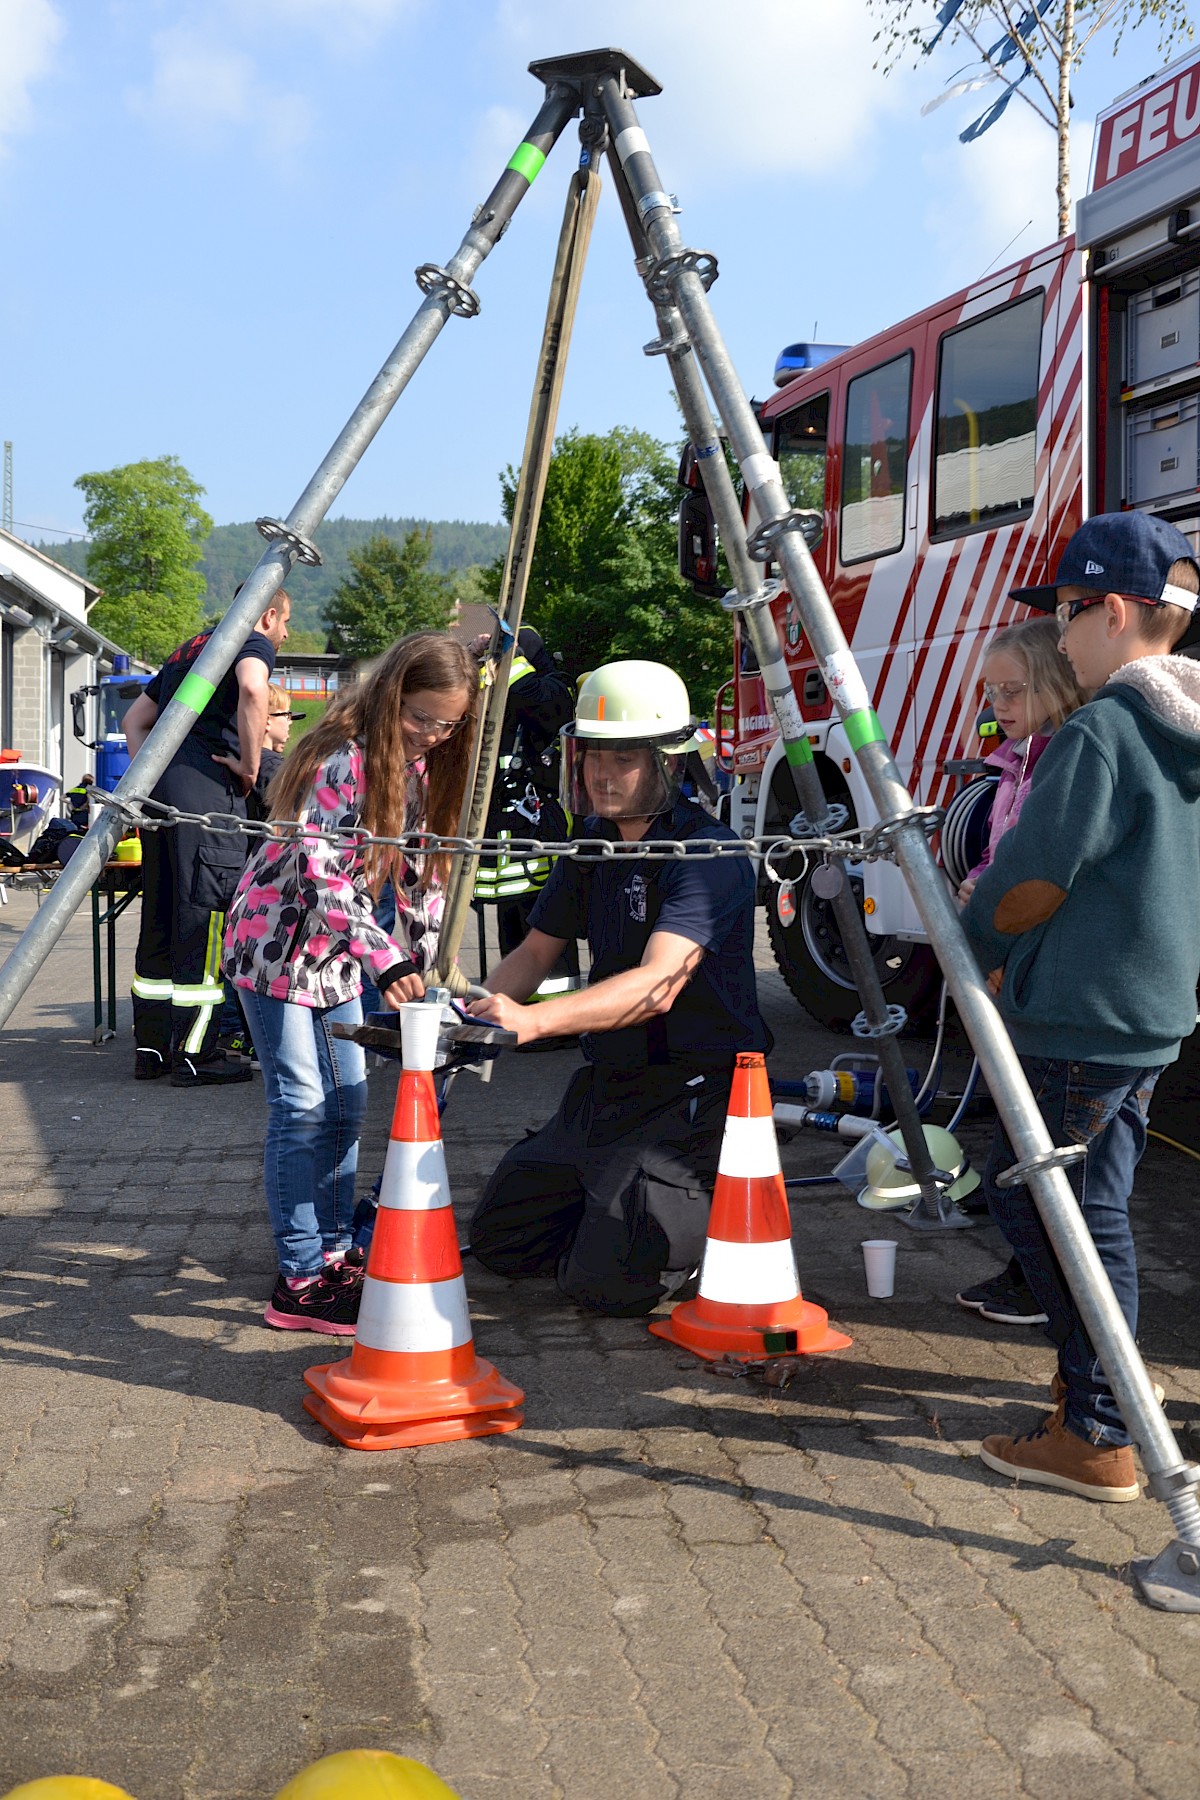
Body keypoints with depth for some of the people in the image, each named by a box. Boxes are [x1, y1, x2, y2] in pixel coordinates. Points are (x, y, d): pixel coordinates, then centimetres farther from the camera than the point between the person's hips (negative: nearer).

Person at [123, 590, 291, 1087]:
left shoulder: (191, 648, 29)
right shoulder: (254, 642, 5)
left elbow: (134, 719, 31)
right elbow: (251, 689, -20)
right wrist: (250, 766, -11)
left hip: (158, 783, 8)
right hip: (205, 785, -8)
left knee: (159, 915, 12)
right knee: (204, 917, -6)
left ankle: (150, 1049, 17)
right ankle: (194, 1056, -4)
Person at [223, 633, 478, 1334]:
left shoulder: (420, 765, 1)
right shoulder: (343, 757, -25)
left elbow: (420, 872, 5)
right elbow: (323, 872, -33)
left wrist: (426, 968, -3)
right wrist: (386, 960, -42)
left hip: (335, 953, 8)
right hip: (276, 939, -8)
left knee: (347, 1103, 11)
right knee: (302, 1107, -9)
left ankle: (334, 1253, 23)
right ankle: (301, 1283, -4)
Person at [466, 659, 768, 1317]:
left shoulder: (709, 856, -21)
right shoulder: (592, 845, 6)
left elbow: (657, 984, -33)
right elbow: (534, 954, 10)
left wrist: (535, 1020, -45)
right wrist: (483, 1009, -12)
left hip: (691, 1096, -8)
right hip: (604, 1088, 9)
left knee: (606, 1283, -15)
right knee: (499, 1238, 12)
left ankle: (723, 1219, 10)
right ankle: (625, 1199, 27)